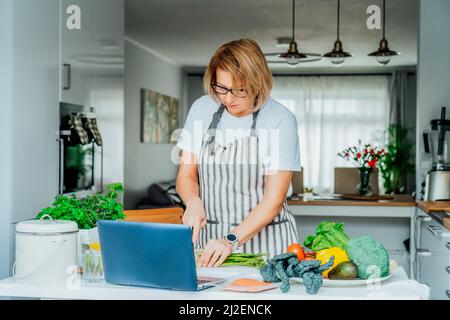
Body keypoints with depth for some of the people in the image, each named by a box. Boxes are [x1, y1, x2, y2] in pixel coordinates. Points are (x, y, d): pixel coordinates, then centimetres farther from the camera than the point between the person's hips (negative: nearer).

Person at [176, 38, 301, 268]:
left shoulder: (280, 120, -8)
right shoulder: (201, 109, 4)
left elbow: (273, 201, -10)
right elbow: (186, 175, 10)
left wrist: (231, 241, -20)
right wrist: (194, 202, -11)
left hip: (264, 239, -2)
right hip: (209, 236, 3)